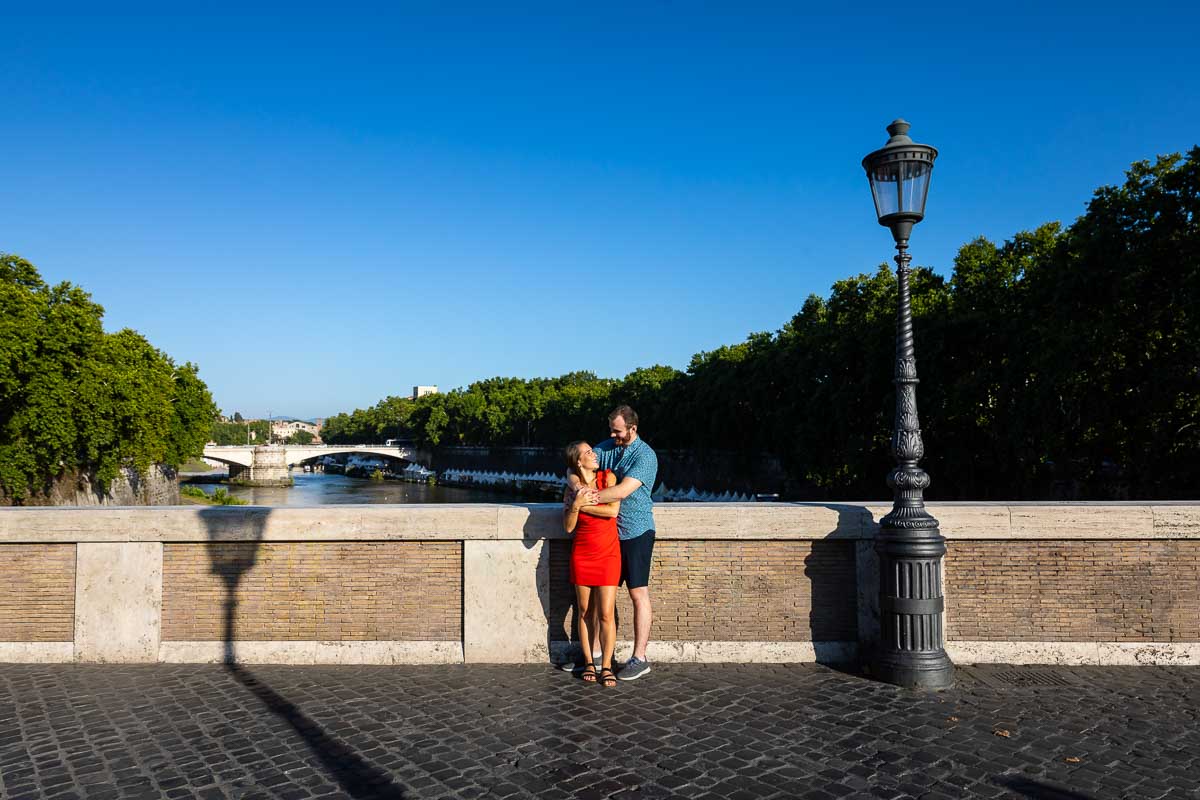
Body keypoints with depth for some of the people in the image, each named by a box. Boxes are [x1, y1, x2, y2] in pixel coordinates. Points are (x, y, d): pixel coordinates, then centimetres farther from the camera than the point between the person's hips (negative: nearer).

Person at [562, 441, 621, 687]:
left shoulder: (607, 477, -3)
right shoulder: (571, 488, 1)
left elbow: (613, 510, -15)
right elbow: (568, 527, -3)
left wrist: (583, 505, -13)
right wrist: (576, 504, -19)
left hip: (608, 554, -1)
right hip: (582, 555, 2)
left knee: (606, 613, -3)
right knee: (585, 612, 8)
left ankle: (606, 666, 7)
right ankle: (589, 663, 19)